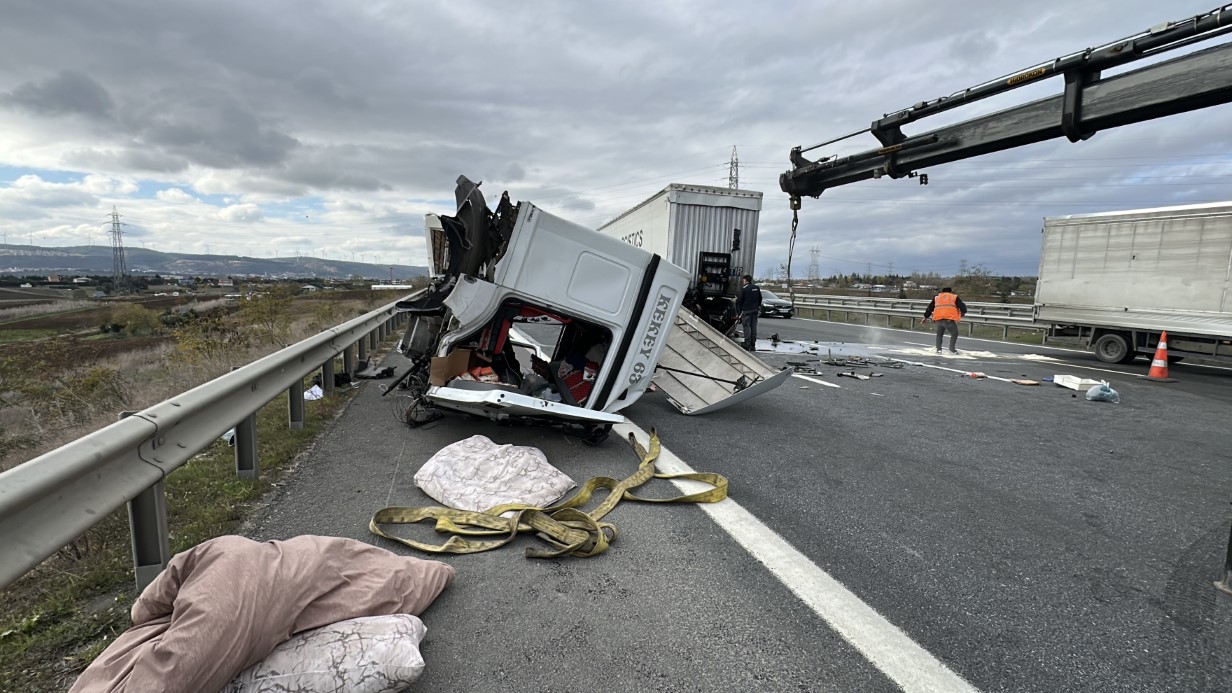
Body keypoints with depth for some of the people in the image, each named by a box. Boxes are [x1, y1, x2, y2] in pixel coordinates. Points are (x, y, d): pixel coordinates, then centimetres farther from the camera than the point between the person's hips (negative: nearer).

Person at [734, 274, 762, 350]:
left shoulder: (744, 288, -12)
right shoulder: (756, 288, 8)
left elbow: (739, 300, -10)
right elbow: (760, 299, 16)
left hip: (746, 310, -6)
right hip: (755, 310, 6)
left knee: (746, 326, -2)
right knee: (753, 326, 10)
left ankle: (748, 344, -4)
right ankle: (753, 344, 12)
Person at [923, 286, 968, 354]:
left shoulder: (936, 297, 24)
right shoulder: (955, 297, 16)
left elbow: (929, 308, 27)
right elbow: (962, 306, 9)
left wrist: (926, 317, 37)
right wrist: (963, 312, 28)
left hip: (938, 319, 3)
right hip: (949, 319, -3)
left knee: (939, 334, 19)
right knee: (954, 334, 8)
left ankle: (938, 349, 11)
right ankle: (952, 349, -2)